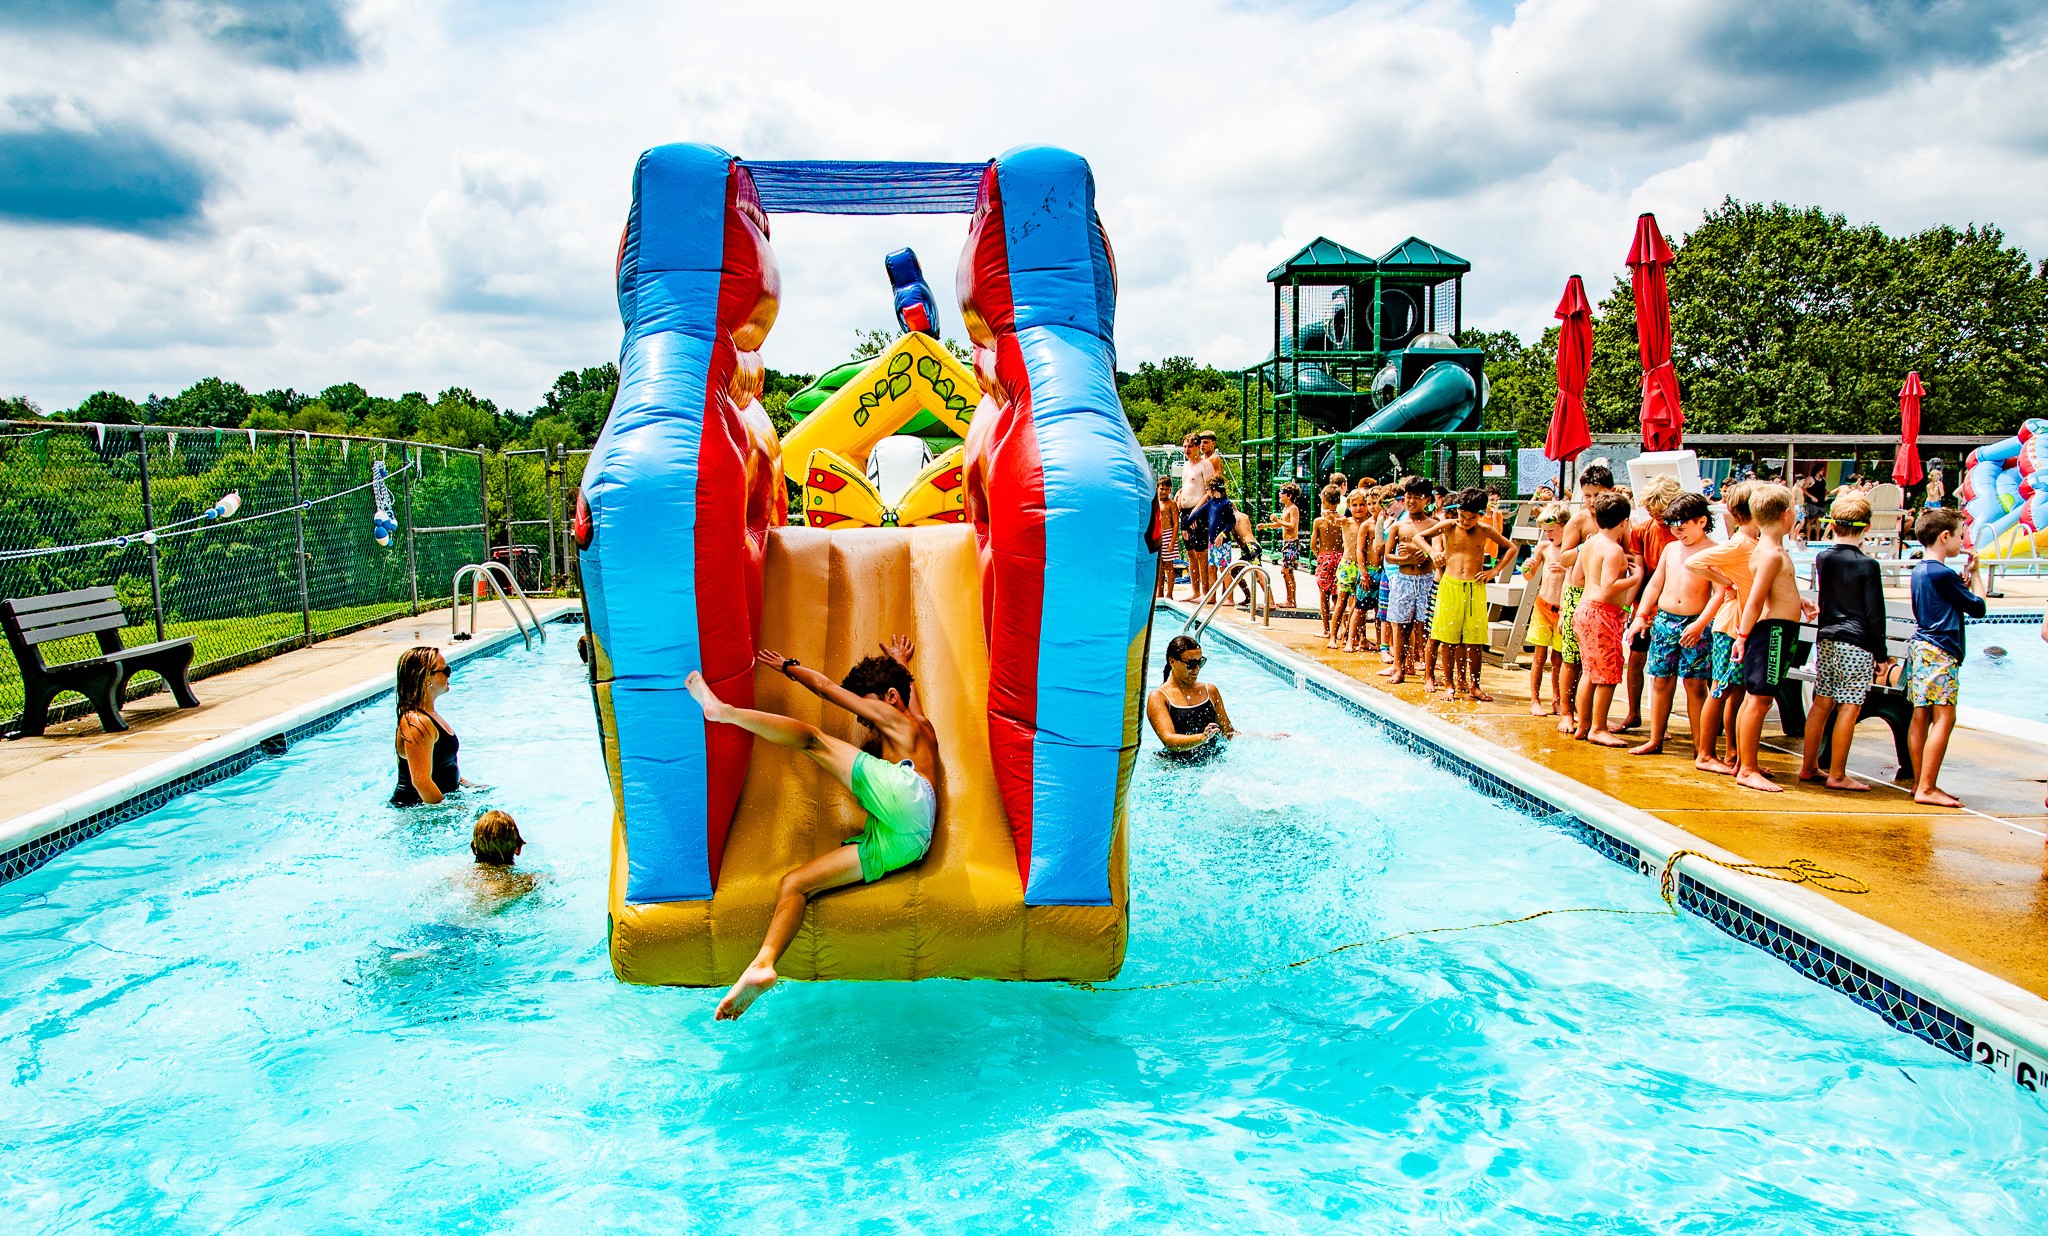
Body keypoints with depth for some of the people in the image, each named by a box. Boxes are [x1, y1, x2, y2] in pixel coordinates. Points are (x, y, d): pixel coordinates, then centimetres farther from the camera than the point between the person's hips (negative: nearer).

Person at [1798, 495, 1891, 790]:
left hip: (1826, 641, 6)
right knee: (1849, 709, -1)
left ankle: (1808, 767, 17)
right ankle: (1837, 775, 2)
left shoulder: (1822, 559, 5)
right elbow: (1875, 614, -7)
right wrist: (1881, 655, 0)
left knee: (1821, 704, 12)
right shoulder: (1867, 565, -9)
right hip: (1857, 645, -6)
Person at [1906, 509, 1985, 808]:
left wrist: (1963, 580, 12)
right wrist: (1974, 574, 7)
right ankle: (1926, 789, -11)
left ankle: (1920, 783, 11)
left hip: (1920, 647, 10)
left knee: (1921, 717, 9)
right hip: (1939, 652, -10)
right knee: (1944, 717, -9)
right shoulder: (1945, 574, -13)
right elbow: (1978, 608, -4)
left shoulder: (1920, 570, 14)